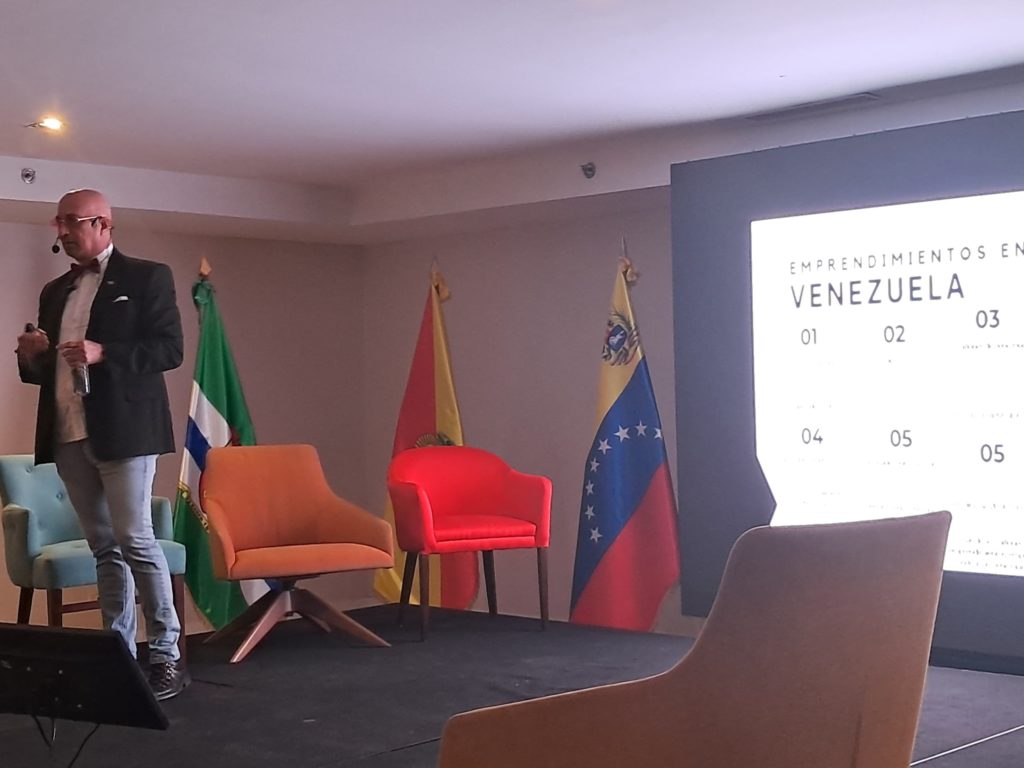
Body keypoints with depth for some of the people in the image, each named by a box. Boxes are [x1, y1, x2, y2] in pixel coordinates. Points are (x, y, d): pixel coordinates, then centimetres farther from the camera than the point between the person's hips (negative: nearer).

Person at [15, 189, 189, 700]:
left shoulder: (146, 277, 1)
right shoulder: (54, 292, 20)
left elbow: (170, 349, -8)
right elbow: (45, 370, 21)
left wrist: (103, 353, -20)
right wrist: (30, 357, -2)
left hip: (122, 431, -6)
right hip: (68, 436, 6)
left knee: (134, 540, -10)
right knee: (104, 547, 8)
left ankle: (166, 656, -4)